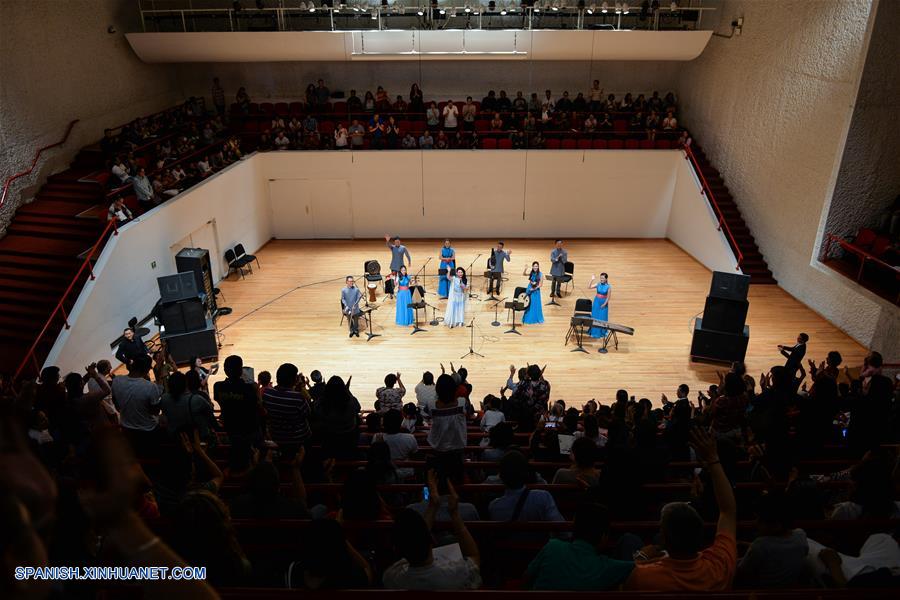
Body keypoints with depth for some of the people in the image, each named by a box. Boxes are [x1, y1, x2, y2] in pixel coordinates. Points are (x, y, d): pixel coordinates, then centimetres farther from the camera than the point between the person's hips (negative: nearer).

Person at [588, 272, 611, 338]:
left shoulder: (608, 287, -11)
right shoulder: (598, 285, -3)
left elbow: (608, 297, -8)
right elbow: (589, 287, -7)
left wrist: (604, 305, -12)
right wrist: (592, 280, -16)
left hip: (603, 303, -3)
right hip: (596, 302, 3)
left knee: (602, 319, 3)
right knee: (595, 317, 8)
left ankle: (602, 333, 16)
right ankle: (594, 332, 20)